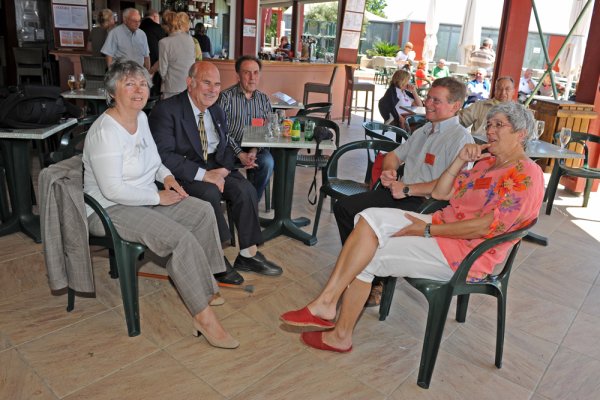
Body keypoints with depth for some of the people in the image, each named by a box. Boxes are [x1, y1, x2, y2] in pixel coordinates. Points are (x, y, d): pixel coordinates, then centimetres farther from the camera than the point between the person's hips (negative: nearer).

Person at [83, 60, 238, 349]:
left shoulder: (141, 117, 6)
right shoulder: (105, 131, -22)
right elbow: (113, 190, -26)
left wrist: (166, 176, 2)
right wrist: (158, 198, -19)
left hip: (145, 198, 9)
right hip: (111, 209, -9)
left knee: (203, 211, -5)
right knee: (181, 239, -25)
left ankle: (202, 284, 4)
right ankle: (203, 315, -13)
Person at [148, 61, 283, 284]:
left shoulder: (217, 111, 12)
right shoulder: (166, 110, -11)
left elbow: (225, 147, 16)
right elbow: (164, 155, -20)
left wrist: (224, 168, -8)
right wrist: (203, 174, -27)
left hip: (216, 167, 6)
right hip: (184, 172, -6)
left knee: (246, 190, -18)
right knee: (210, 193, -33)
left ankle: (248, 254, -6)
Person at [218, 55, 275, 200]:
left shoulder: (264, 99, 10)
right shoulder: (226, 97, -2)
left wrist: (254, 151, -14)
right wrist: (240, 153, -18)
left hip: (256, 148, 3)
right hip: (231, 147, -2)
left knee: (267, 162, -28)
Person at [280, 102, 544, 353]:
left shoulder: (526, 176, -11)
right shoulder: (487, 161, 16)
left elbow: (487, 226, -21)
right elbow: (439, 193, 12)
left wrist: (428, 230, -19)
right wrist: (461, 160, -2)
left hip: (465, 254, -8)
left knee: (366, 258, -12)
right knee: (372, 217, -13)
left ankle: (341, 335, 1)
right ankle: (327, 303, -19)